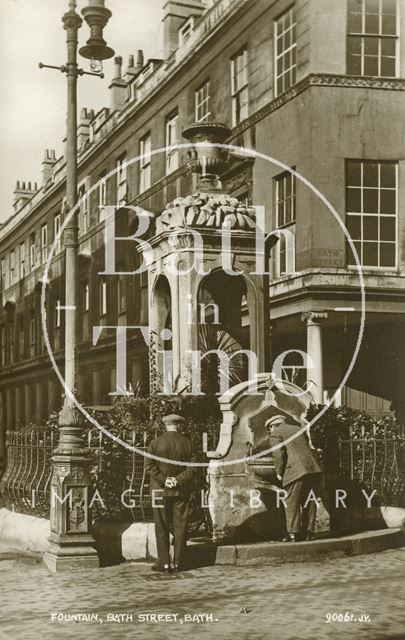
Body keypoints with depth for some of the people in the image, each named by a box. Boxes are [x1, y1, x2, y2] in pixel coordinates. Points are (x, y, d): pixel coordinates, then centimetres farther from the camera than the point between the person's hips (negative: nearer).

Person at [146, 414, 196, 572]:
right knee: (180, 527, 6)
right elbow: (192, 467, -4)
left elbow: (150, 465, -9)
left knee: (162, 528, 4)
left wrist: (163, 480, -7)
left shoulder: (156, 442, -3)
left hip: (161, 491, -1)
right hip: (182, 491, 1)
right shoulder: (187, 443, 0)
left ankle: (164, 563, 3)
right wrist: (179, 480, -7)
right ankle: (178, 563, 7)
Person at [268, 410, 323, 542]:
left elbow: (279, 454, -7)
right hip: (314, 468, 6)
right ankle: (308, 531, 13)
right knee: (310, 502, 12)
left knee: (292, 503, 1)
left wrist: (279, 472, 2)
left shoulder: (276, 434, 6)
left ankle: (293, 534, -2)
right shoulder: (299, 429, 26)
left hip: (296, 471, -6)